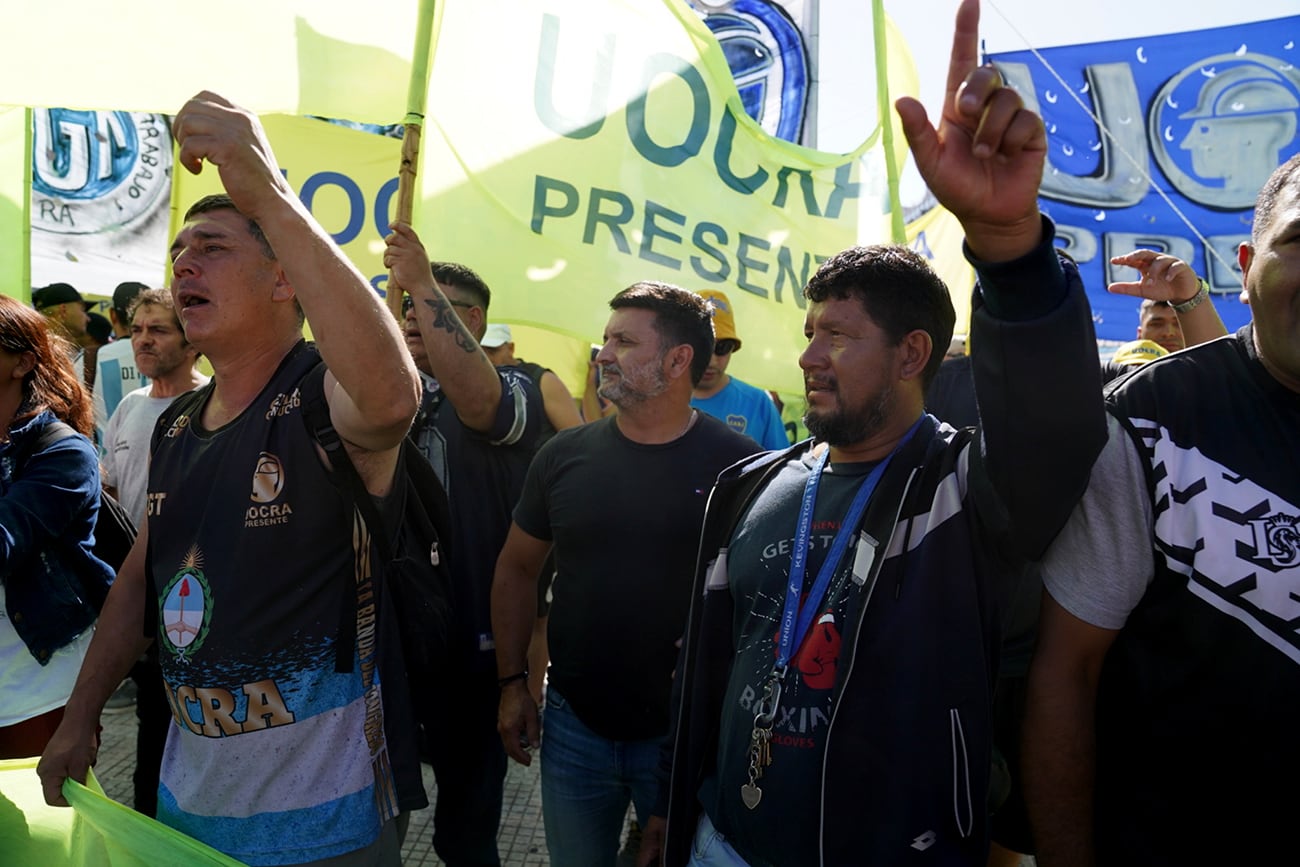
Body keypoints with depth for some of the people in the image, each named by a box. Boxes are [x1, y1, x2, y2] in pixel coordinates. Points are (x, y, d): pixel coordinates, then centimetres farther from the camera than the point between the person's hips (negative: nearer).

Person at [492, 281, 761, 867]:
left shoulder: (738, 464, -12)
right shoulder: (564, 456, -2)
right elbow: (518, 567, 8)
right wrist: (512, 681, 5)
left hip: (691, 731, -3)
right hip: (574, 725, 3)